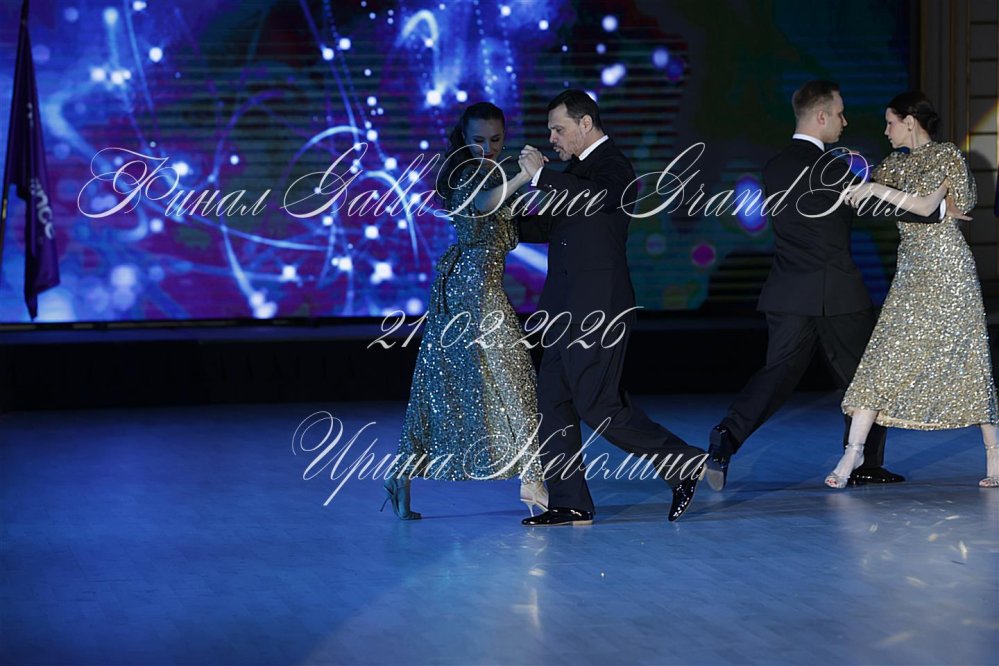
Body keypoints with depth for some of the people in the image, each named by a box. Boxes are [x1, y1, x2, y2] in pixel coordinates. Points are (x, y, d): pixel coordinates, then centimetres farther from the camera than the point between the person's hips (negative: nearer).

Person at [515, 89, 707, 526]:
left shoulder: (613, 168, -10)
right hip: (565, 310, 10)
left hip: (597, 310, -10)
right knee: (553, 404, 6)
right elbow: (551, 227, 29)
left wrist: (541, 174, -27)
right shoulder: (579, 170, 18)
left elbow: (594, 197, -34)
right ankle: (569, 503, 10)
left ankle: (684, 464, 5)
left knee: (597, 405, -9)